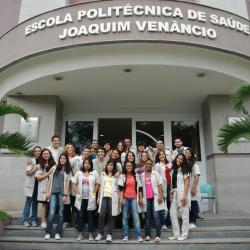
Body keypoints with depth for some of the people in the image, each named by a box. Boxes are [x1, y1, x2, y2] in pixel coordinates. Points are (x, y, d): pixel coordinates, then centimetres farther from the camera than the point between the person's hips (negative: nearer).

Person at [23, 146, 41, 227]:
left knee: (35, 202, 8)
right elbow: (28, 173, -7)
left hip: (38, 183, 3)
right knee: (28, 201, -2)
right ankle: (26, 220, 8)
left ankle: (34, 220, 17)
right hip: (31, 184, -3)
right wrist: (35, 169, -19)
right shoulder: (31, 161, -3)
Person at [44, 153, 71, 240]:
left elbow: (67, 183, 2)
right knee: (51, 213, -7)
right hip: (53, 192, 1)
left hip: (62, 193, 0)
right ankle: (48, 232, 3)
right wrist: (48, 191, 4)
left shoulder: (67, 170, 6)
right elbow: (50, 180, 11)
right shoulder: (54, 168, 11)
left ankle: (58, 233, 10)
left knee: (60, 213, 2)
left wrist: (65, 195, -5)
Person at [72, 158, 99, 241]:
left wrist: (94, 193, -5)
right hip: (81, 198, 1)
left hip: (90, 198, -1)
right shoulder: (79, 173, 5)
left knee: (90, 216, 4)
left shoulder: (94, 173, 0)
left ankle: (90, 234, 13)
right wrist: (77, 192, -1)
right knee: (81, 215, 8)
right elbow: (74, 183, 8)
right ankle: (80, 234, 18)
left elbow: (97, 184, 3)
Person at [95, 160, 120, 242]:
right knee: (101, 214, -4)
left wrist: (119, 198, -5)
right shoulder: (103, 174, 14)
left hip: (113, 197, -2)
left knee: (111, 215, -1)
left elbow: (118, 188, 3)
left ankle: (109, 234, 9)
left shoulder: (116, 175, 6)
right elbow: (100, 186, 14)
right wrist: (98, 197, 9)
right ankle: (100, 233, 9)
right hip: (104, 196, 2)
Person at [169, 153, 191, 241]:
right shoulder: (173, 169, 13)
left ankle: (184, 234, 12)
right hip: (175, 193, 6)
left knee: (184, 214, 2)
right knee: (173, 214, 5)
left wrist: (184, 196, -18)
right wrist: (171, 193, 4)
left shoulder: (185, 170, -4)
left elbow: (187, 183, -10)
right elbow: (172, 183, 14)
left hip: (183, 192, -6)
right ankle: (176, 234, 15)